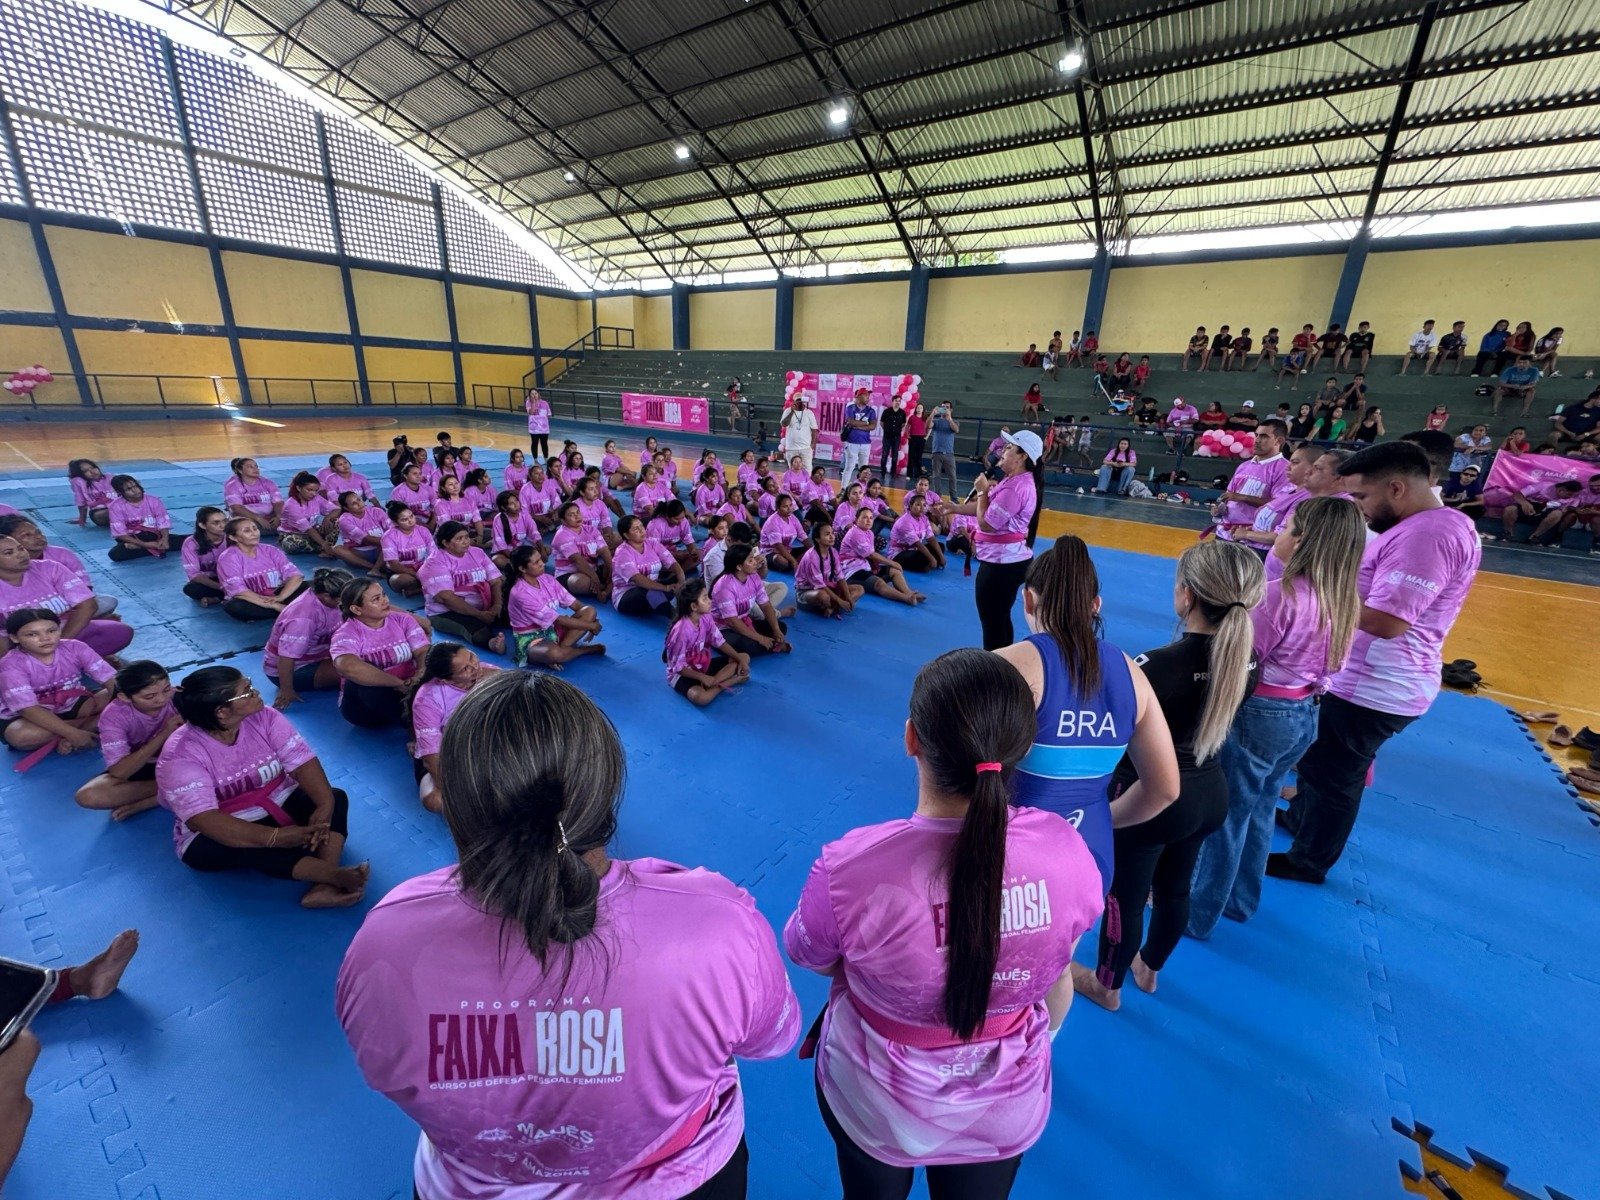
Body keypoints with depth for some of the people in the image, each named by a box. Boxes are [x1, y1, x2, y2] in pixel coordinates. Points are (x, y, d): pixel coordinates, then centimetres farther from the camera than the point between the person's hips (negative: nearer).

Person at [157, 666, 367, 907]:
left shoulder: (264, 717, -10)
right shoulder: (181, 755, -21)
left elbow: (303, 762, -16)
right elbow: (206, 821, -32)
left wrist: (324, 807, -34)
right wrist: (275, 837, -42)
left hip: (279, 806, 4)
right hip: (222, 833, -4)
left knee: (336, 798, -18)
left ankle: (323, 888, -38)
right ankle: (334, 874, -42)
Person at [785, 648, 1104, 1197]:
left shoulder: (850, 868, -37)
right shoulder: (1066, 850, -27)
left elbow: (811, 957, -14)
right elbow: (1057, 988, -8)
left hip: (876, 1108, -2)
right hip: (1007, 1111, 2)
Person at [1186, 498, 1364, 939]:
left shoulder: (1281, 593, -23)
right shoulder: (1344, 598, 1)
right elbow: (1329, 664, 9)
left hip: (1258, 714, -8)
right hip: (1305, 715, 8)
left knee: (1224, 816, 7)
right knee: (1258, 811, 23)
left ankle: (1198, 913, 23)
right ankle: (1241, 900, 40)